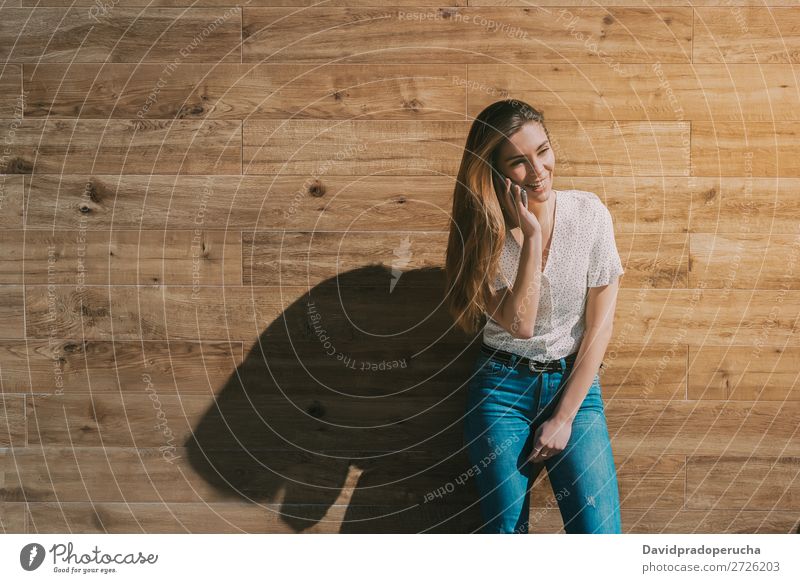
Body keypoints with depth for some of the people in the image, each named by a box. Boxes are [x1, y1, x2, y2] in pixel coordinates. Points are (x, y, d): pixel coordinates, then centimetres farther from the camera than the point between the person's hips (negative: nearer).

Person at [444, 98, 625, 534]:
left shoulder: (589, 213, -7)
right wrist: (531, 234, -23)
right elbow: (519, 324, -19)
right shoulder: (482, 232, -8)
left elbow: (600, 325, -6)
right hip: (501, 386, 0)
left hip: (574, 382, 1)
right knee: (505, 531, -1)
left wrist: (564, 417, -8)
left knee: (599, 533, -11)